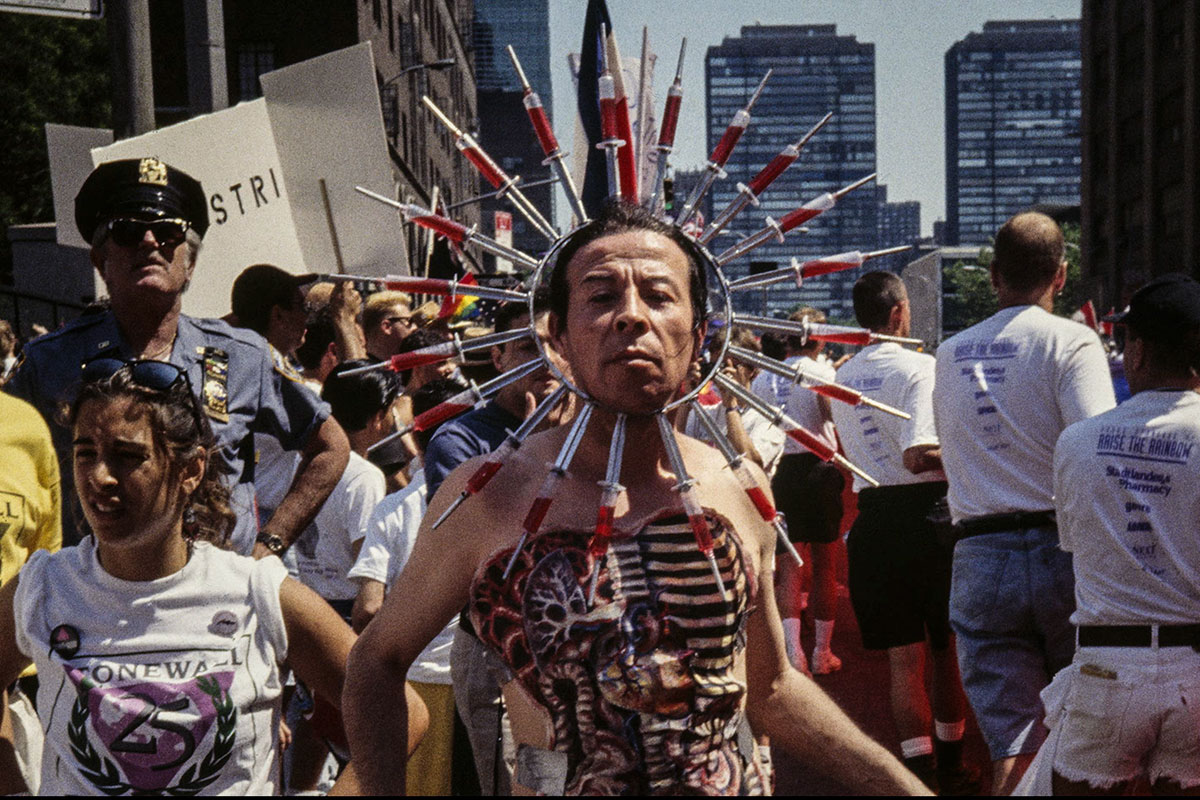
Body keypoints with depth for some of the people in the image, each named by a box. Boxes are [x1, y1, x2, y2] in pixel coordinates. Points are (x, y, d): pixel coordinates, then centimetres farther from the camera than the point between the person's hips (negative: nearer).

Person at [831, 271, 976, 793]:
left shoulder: (843, 377, 9)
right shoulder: (919, 367, -12)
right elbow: (919, 456, -22)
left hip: (872, 519, 5)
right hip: (927, 512, -4)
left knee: (903, 655, 7)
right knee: (948, 647, 12)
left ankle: (920, 770, 6)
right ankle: (950, 767, 22)